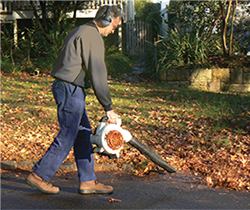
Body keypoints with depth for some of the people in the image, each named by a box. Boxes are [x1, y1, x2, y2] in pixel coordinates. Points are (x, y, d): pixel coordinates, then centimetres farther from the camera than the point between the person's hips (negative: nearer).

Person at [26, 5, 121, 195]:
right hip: (70, 89, -10)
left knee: (83, 133, 11)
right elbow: (97, 74, -16)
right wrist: (108, 108, -13)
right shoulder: (92, 36, -13)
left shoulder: (80, 32, 19)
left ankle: (87, 181, 14)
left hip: (70, 89, 10)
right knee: (67, 136, -4)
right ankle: (39, 176, 5)